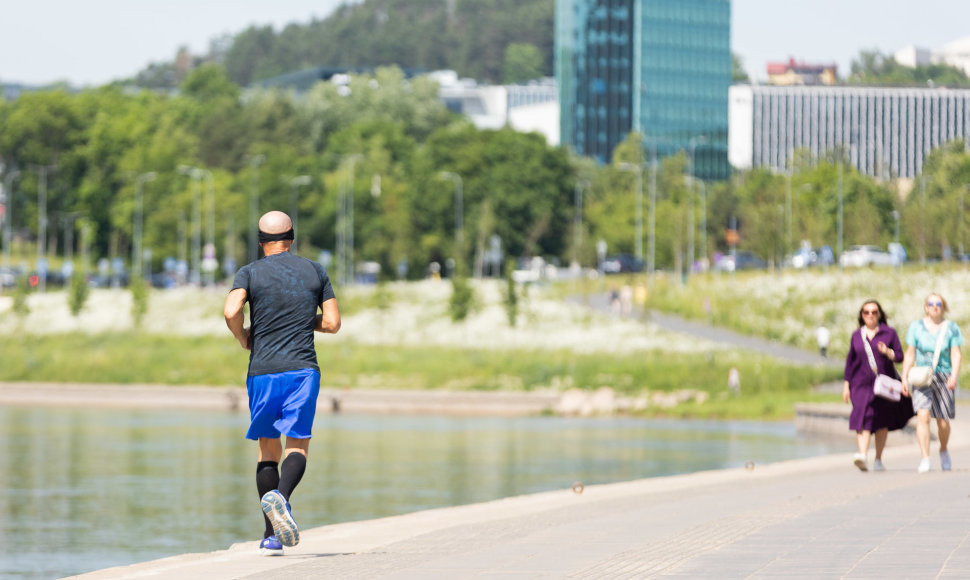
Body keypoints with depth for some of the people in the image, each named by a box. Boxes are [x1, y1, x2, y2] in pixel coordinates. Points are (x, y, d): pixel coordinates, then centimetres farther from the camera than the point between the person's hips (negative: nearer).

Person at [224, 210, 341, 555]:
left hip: (262, 372, 1)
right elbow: (333, 323, 7)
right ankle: (280, 496, -36)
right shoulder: (315, 272, 10)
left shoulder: (250, 273, 4)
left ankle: (271, 536, 7)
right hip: (303, 370, 0)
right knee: (298, 445, -4)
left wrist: (244, 339, 5)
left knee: (268, 450, 10)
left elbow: (231, 311, -14)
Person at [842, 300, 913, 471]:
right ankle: (863, 456, -32)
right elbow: (850, 361, 13)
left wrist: (888, 352, -20)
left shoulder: (889, 333, 5)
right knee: (863, 418, -18)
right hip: (861, 384, 0)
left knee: (882, 422, 3)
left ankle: (878, 460, 16)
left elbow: (900, 356, 1)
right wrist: (846, 385, 8)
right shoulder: (856, 336, 11)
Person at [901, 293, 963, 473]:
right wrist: (905, 377, 1)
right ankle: (925, 459, -22)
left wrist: (954, 377, -15)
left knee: (943, 422, 3)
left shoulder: (951, 328, 4)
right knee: (923, 416, -19)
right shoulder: (917, 327, 6)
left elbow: (955, 355, -1)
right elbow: (910, 355, 8)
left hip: (943, 377, 0)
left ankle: (943, 451, 33)